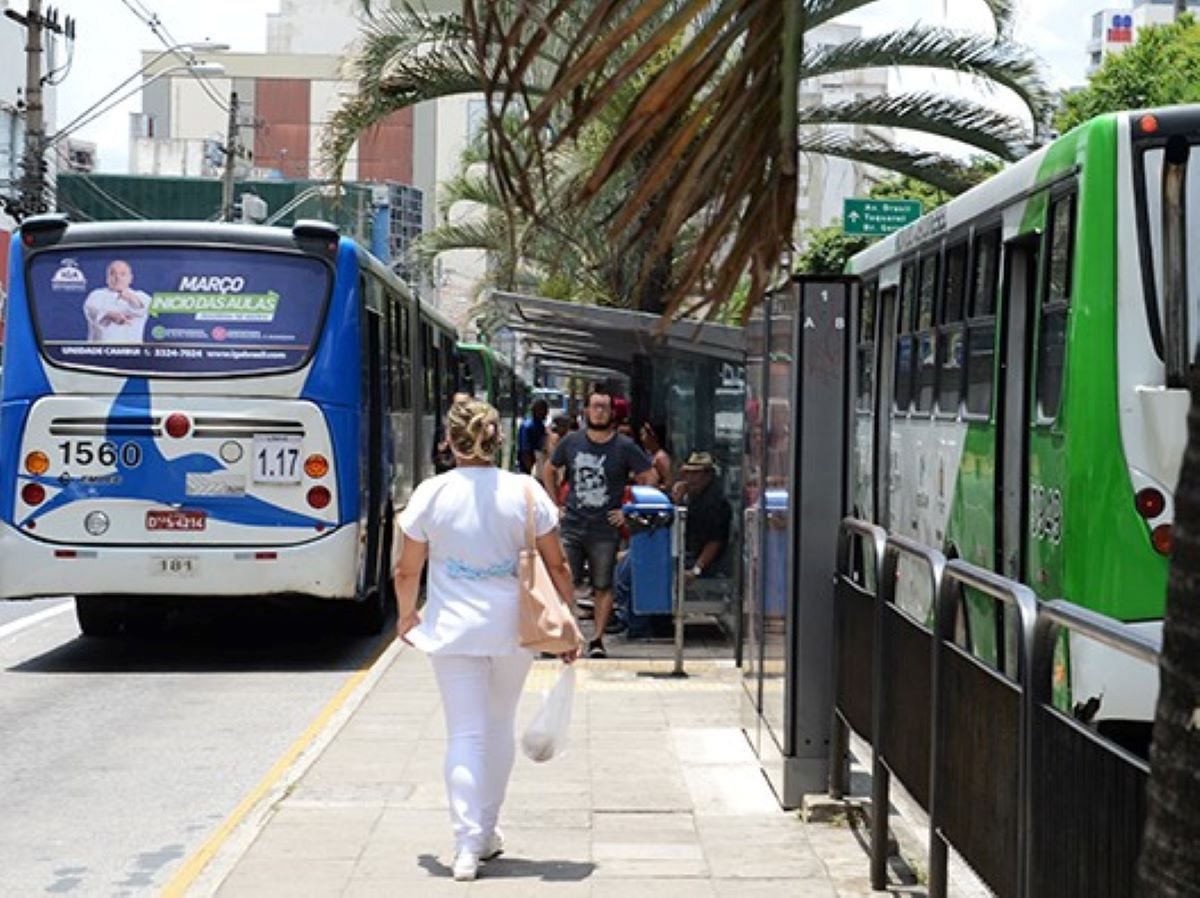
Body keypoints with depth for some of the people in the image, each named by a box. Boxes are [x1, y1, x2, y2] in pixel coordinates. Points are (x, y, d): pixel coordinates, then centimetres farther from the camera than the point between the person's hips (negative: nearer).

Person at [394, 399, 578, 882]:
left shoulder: (431, 493, -5)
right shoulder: (525, 491, -3)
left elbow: (407, 570, 3)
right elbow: (557, 565, 1)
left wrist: (406, 616, 21)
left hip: (452, 629, -1)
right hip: (513, 628, 1)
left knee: (465, 734, 0)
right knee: (499, 728, 18)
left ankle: (468, 846, -9)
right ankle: (487, 833, 28)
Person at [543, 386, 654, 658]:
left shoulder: (625, 447, -1)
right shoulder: (571, 442, 6)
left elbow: (650, 479, 2)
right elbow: (549, 471, 20)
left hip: (605, 530, -1)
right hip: (571, 527, 1)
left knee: (603, 587, 3)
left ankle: (597, 640, 11)